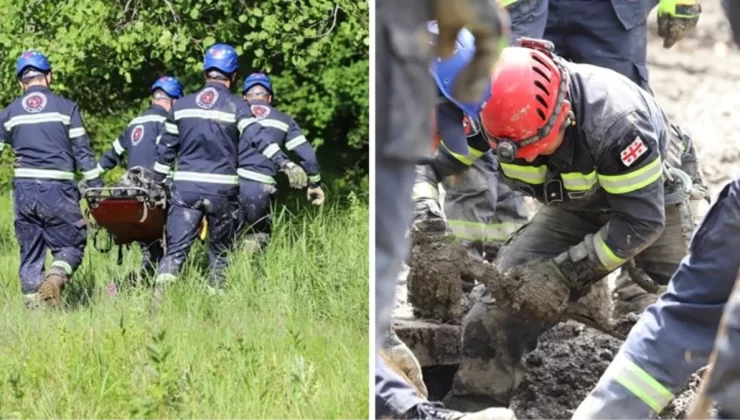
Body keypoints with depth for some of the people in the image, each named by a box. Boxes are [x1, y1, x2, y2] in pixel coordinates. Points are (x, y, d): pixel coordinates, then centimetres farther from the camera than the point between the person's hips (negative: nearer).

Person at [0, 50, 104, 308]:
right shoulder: (66, 108, 1)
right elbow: (83, 152, -1)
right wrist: (96, 189, 4)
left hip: (24, 190, 3)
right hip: (57, 190, -3)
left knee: (30, 252, 11)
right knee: (71, 245, 5)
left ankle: (33, 305, 5)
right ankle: (55, 279, -23)